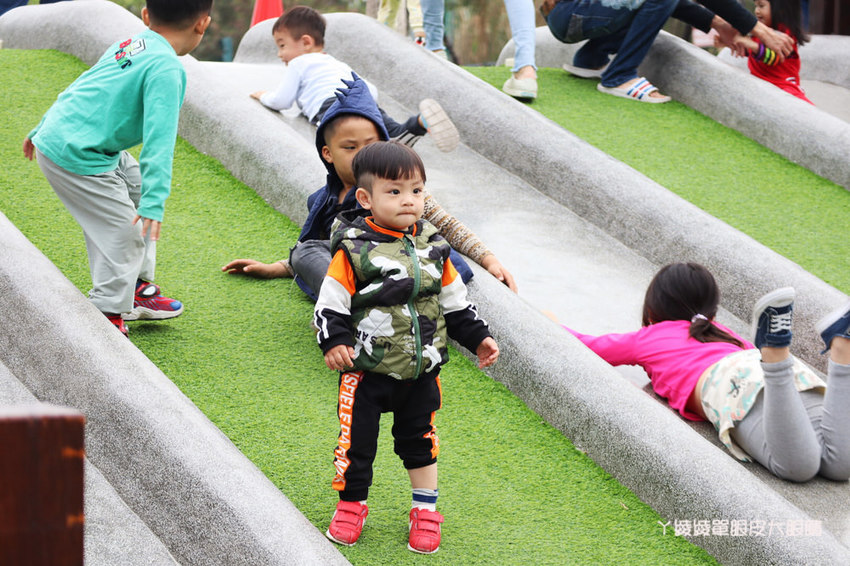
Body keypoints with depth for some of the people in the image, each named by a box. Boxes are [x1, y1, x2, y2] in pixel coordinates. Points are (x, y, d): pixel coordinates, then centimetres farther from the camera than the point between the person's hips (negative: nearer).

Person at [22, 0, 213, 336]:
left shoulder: (129, 45, 11)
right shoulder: (166, 68, -17)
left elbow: (82, 89, 22)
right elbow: (159, 138, -24)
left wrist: (43, 130, 33)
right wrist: (154, 202, -26)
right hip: (77, 158, -10)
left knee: (138, 186, 21)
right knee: (125, 231, -3)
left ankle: (136, 287, 28)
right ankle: (107, 313, 8)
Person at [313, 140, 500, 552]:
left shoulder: (432, 248, 2)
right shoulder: (353, 250, -14)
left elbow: (454, 301, 13)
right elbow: (330, 303, -11)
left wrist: (477, 337, 11)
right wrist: (333, 342, -24)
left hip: (421, 370, 4)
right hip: (366, 370, -4)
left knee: (420, 440, 14)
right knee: (357, 440, 4)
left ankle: (425, 511, 27)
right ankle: (350, 507, 22)